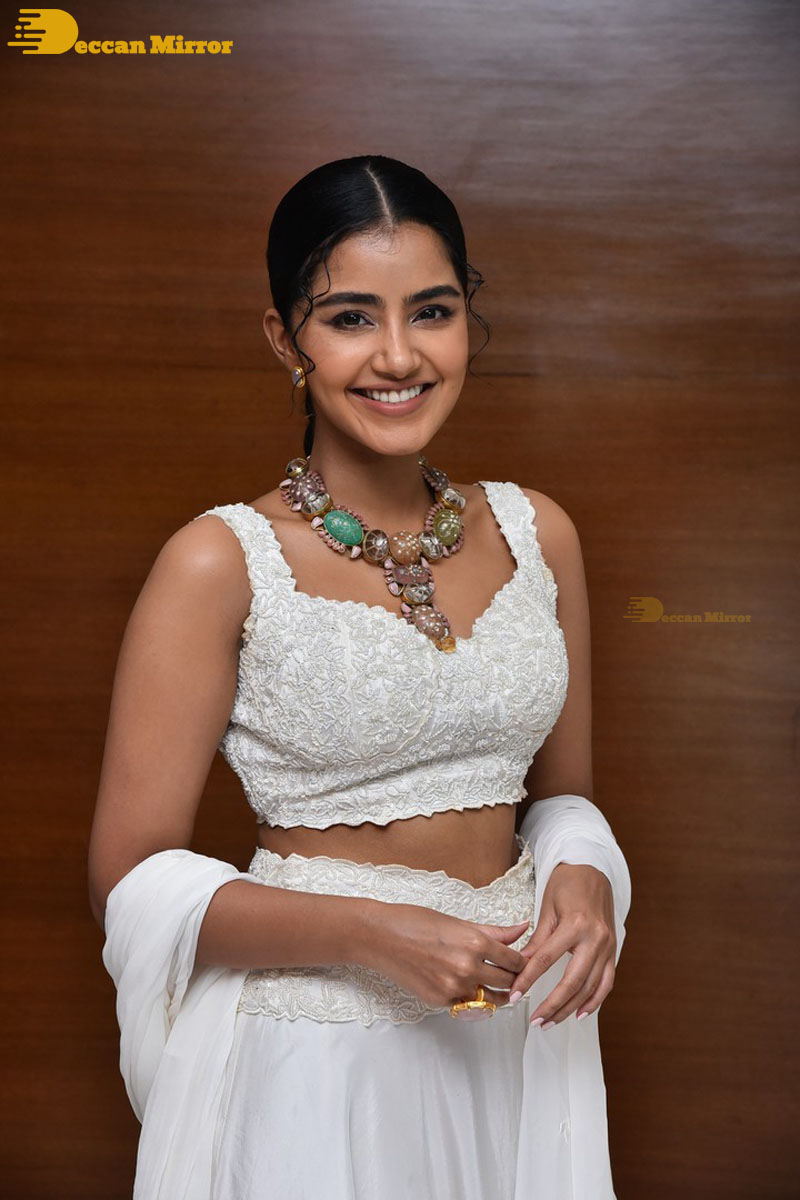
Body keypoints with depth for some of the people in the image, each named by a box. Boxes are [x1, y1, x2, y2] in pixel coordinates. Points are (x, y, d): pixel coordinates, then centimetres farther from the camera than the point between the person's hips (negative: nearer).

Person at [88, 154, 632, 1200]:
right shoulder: (220, 564, -13)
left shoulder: (537, 534, 2)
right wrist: (369, 934, -22)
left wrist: (581, 878, -9)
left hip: (514, 1038, 5)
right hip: (312, 1056, -4)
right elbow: (132, 880, -11)